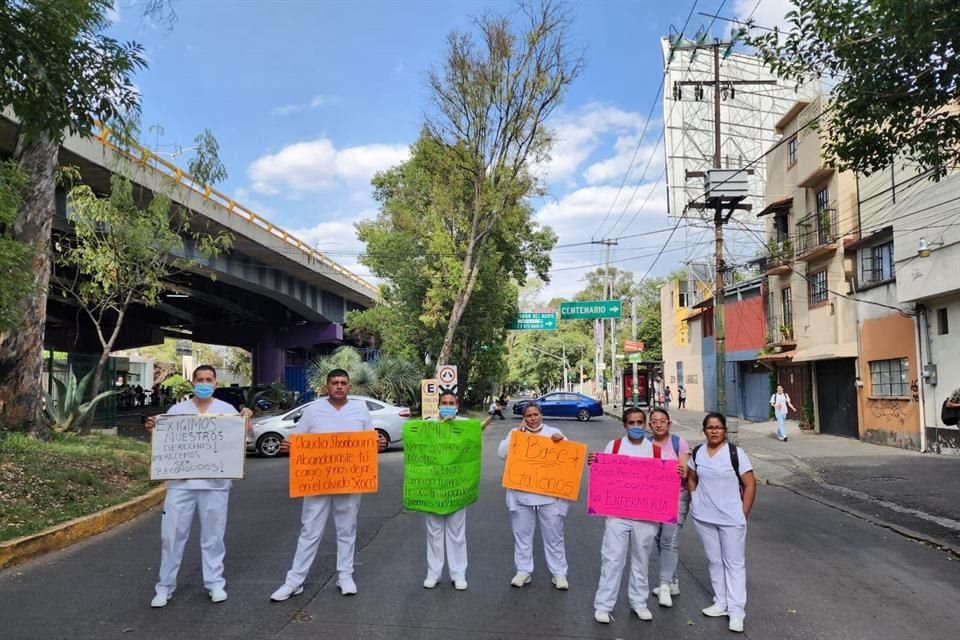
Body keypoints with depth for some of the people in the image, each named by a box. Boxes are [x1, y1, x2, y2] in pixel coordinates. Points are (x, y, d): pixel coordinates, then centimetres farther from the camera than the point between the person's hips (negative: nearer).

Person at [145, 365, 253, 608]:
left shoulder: (227, 410, 4)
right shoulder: (177, 410, 6)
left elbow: (244, 438, 3)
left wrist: (247, 420, -16)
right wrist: (153, 429, -9)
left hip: (215, 483, -1)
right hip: (181, 482, 1)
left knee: (213, 536, 8)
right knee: (172, 534, 4)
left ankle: (215, 583, 20)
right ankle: (165, 587, 17)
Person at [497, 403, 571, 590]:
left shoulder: (554, 433, 6)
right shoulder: (515, 432, 7)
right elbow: (502, 453, -5)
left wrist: (562, 440, -18)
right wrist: (516, 433, -11)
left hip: (549, 494, -1)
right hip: (521, 494, 1)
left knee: (553, 535, 6)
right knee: (522, 534, 9)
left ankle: (559, 573, 17)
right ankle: (523, 571, 21)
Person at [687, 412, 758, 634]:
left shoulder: (736, 453, -12)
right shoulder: (697, 453, 1)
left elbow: (750, 485, -9)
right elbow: (692, 479, 15)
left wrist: (743, 514, -9)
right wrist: (696, 503, 5)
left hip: (731, 519, -4)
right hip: (704, 517, 4)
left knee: (734, 563, 4)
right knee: (715, 561, 15)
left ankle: (736, 611, 11)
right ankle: (721, 603, 28)